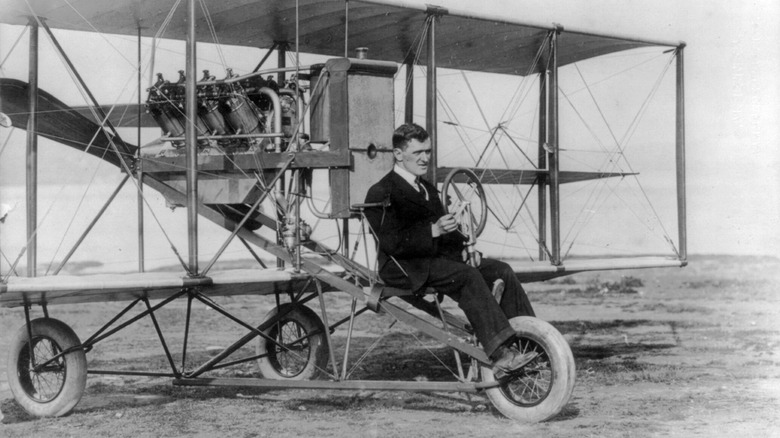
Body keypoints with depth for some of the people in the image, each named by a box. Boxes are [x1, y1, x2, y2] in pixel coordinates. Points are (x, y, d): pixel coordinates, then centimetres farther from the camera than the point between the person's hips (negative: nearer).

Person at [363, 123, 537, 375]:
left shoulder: (427, 189, 21)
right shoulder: (381, 194, -8)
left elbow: (443, 233, 22)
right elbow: (391, 243, -20)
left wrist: (464, 245, 1)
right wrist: (433, 231, -28)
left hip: (435, 257, 9)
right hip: (404, 268, -9)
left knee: (501, 270, -8)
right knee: (468, 276, -31)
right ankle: (500, 354, -36)